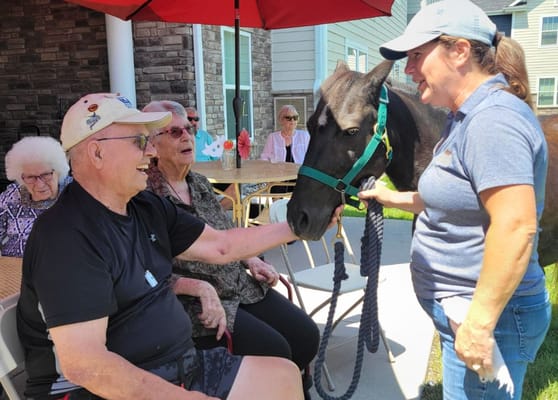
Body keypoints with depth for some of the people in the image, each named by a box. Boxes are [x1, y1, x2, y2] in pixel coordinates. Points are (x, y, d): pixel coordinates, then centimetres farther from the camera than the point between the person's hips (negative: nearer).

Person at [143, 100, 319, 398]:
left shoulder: (200, 183, 11)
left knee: (307, 336, 0)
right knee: (274, 350, -18)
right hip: (195, 303, -8)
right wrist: (201, 287, -23)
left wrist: (252, 261, 5)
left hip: (241, 286, 8)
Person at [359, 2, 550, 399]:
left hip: (486, 314, -10)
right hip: (461, 309, 10)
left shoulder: (494, 118, -22)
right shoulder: (466, 116, 11)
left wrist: (480, 323, -27)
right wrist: (395, 198, 16)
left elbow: (516, 227, -29)